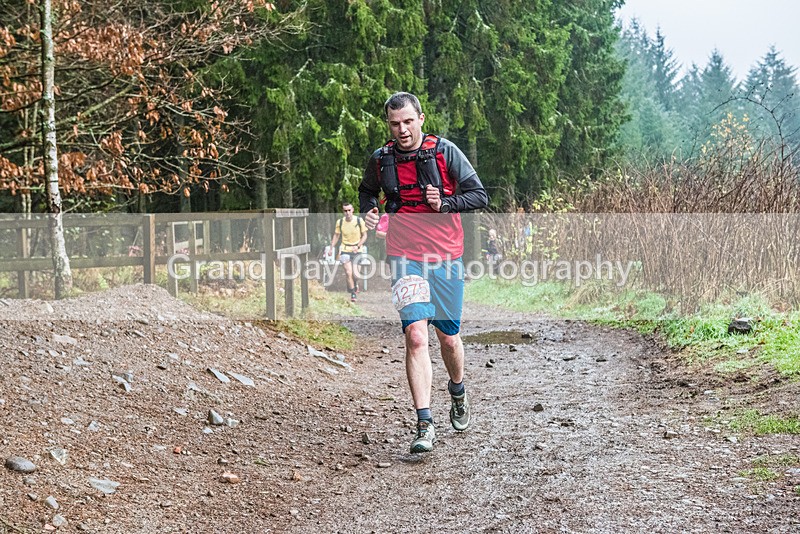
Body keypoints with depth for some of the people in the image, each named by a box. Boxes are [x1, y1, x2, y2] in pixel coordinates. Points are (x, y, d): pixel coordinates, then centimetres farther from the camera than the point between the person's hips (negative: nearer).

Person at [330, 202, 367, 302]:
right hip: (345, 250, 1)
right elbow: (336, 235, 11)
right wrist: (331, 248, 6)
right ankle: (353, 294, 10)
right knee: (348, 273, -8)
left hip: (357, 251, -1)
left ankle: (355, 283, 27)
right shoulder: (340, 222, -3)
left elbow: (364, 235, 1)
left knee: (355, 274, -9)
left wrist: (358, 246, -12)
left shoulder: (359, 221, -7)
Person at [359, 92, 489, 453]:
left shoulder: (445, 152, -4)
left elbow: (479, 196, -3)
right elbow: (367, 191, 23)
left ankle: (458, 392, 43)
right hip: (405, 259, 0)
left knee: (448, 337, 11)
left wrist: (444, 204, -19)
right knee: (415, 336, -15)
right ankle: (425, 427, -15)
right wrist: (368, 211, 1)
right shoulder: (380, 159, 2)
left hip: (446, 259, 0)